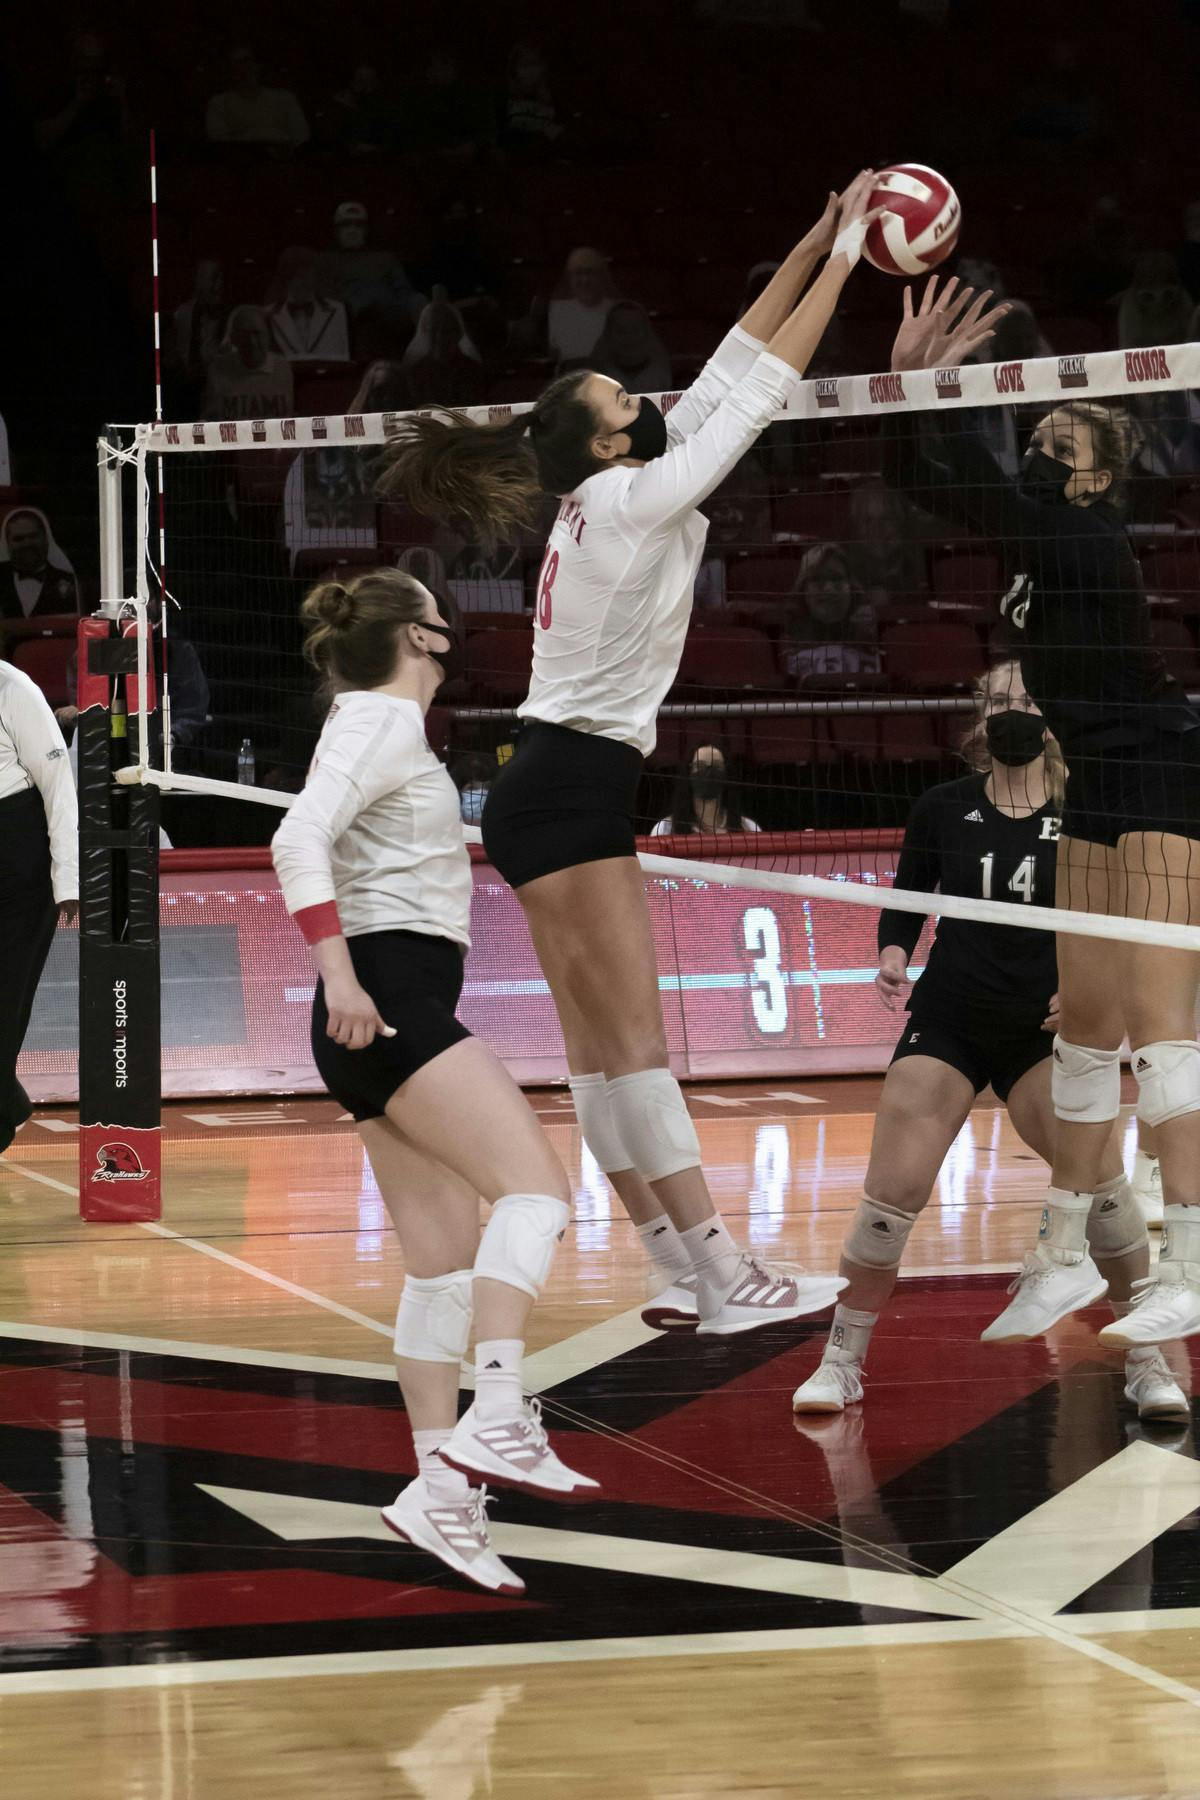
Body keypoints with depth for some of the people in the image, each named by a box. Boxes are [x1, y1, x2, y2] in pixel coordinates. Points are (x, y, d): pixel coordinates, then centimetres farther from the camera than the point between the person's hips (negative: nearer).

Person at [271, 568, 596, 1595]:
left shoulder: (383, 725, 22)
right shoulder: (385, 721, -7)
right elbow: (300, 839, -21)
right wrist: (339, 973, -29)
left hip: (390, 1015, 10)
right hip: (392, 997, -10)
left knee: (447, 1259, 5)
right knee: (532, 1182, -21)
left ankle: (440, 1489, 2)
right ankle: (496, 1418, -34)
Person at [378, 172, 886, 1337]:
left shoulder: (600, 499, 12)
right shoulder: (632, 500, -12)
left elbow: (720, 382, 16)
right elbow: (754, 393, -10)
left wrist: (812, 247, 16)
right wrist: (842, 258, -3)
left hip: (562, 792, 10)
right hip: (572, 790, -10)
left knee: (602, 1043, 5)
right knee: (634, 1037, -12)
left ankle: (677, 1267, 4)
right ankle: (724, 1276, -15)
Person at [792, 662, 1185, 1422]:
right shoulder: (943, 809, 0)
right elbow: (905, 902, 11)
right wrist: (894, 953, -10)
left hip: (1045, 1030, -1)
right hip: (948, 1023, 1)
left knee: (1101, 1181, -18)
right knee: (893, 1194, -8)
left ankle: (1148, 1367, -3)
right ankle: (842, 1363, 9)